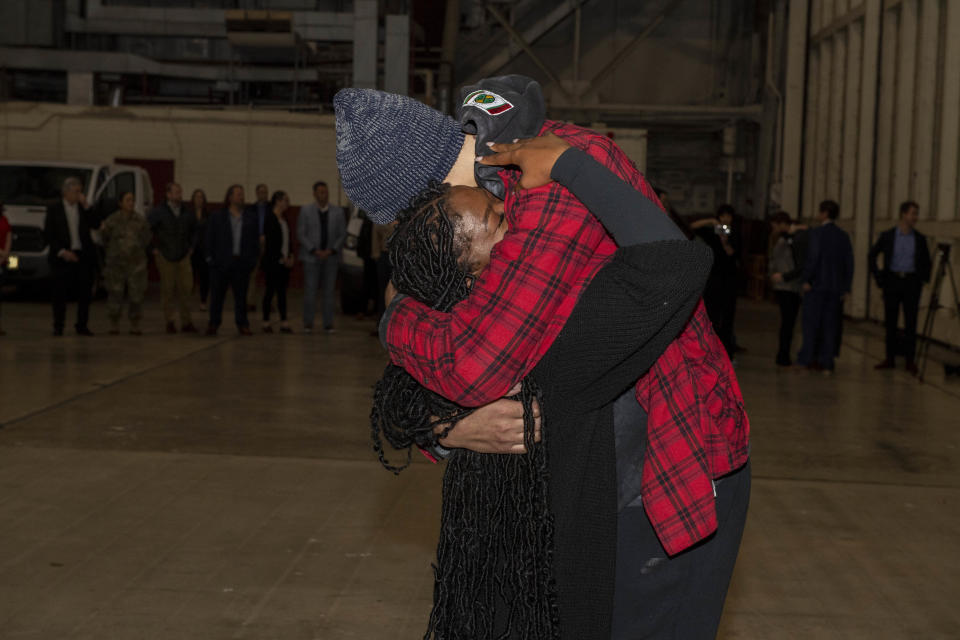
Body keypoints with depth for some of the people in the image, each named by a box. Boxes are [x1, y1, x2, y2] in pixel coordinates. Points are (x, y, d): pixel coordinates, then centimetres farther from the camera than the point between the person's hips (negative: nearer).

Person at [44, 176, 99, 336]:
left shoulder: (84, 208, 11)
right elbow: (48, 236, -1)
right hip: (62, 257, -3)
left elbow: (95, 225, -4)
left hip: (84, 256, 3)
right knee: (60, 293, -1)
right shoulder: (54, 210, 3)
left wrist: (85, 206, -9)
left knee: (84, 293, 3)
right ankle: (58, 326, 7)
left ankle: (82, 326, 12)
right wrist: (62, 251, -12)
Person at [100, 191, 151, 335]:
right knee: (115, 294, 0)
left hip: (136, 263, 1)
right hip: (116, 263, -1)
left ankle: (135, 326, 8)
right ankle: (114, 325, 12)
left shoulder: (141, 220, 3)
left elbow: (146, 240, 13)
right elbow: (104, 238, 11)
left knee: (136, 295, -1)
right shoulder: (112, 220, -1)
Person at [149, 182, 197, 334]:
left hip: (183, 256, 3)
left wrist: (190, 246, 17)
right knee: (168, 289, 1)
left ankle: (186, 322, 5)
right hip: (165, 257, -3)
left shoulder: (187, 213, 7)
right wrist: (153, 248, -4)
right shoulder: (158, 212, -5)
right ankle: (170, 322, 9)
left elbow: (194, 230, 24)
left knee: (185, 288, -1)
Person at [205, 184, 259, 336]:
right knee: (217, 294, 3)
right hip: (221, 262, -1)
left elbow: (255, 240, 9)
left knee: (241, 295, 6)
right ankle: (213, 323, 13)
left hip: (242, 262, 1)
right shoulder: (217, 217, 5)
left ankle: (242, 324, 13)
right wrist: (210, 257, -3)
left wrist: (253, 258, 1)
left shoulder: (251, 217, 9)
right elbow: (210, 238, 4)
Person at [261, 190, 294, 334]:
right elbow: (270, 242, -14)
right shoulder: (270, 219, -10)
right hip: (272, 262, -7)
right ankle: (266, 323, 5)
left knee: (282, 291, 5)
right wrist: (282, 258, -12)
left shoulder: (284, 219, 13)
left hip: (284, 262, 7)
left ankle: (284, 323, 5)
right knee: (270, 290, -2)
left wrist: (290, 256, 5)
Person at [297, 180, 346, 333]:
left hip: (331, 256, 1)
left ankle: (328, 324, 7)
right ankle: (308, 323, 5)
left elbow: (342, 234, 6)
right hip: (311, 257, -1)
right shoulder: (306, 211, 2)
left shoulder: (338, 211, 5)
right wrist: (315, 251, -10)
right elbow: (301, 234, 0)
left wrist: (331, 251, -8)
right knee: (310, 291, -3)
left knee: (329, 291, 2)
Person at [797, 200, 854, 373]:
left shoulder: (817, 233, -8)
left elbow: (813, 257, -16)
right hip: (836, 287, 5)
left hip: (817, 285, -5)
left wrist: (805, 280, -10)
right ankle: (826, 363, 8)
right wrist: (846, 288, 11)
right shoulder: (843, 236, 9)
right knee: (830, 325, 7)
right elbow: (849, 263, 8)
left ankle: (808, 358, -1)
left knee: (811, 323, 1)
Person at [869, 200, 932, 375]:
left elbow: (927, 262, 15)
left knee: (911, 322, -4)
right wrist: (877, 277, 3)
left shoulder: (920, 238, 4)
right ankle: (890, 358, 11)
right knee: (890, 322, 3)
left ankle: (910, 360, 1)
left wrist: (925, 279, 4)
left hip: (911, 283, 0)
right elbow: (872, 255, 10)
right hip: (892, 281, 0)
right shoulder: (887, 236, 0)